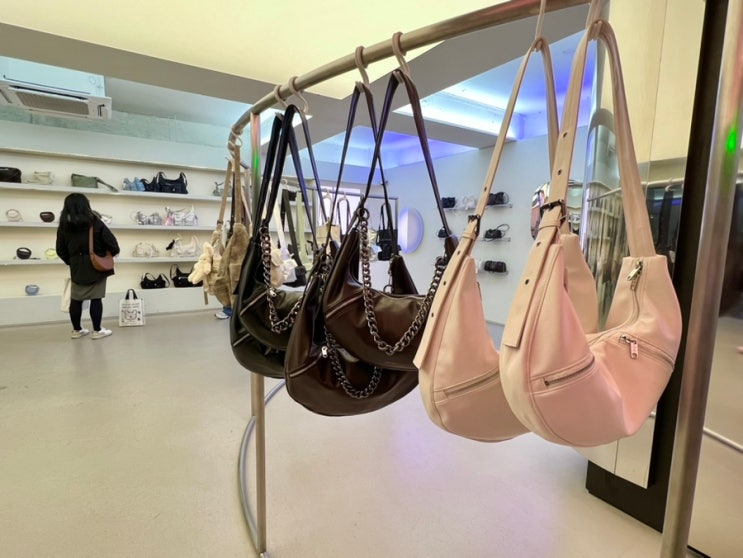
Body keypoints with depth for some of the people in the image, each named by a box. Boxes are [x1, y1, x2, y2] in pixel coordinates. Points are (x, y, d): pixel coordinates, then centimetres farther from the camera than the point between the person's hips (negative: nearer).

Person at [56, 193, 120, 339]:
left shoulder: (63, 227, 0)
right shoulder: (96, 223, -12)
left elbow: (61, 251, 5)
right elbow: (112, 244, -13)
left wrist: (72, 262, 19)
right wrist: (111, 253, 7)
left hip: (77, 269, 4)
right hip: (97, 267, -3)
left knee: (75, 300, 13)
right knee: (96, 299, 1)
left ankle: (77, 330, 23)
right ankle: (97, 330, 6)